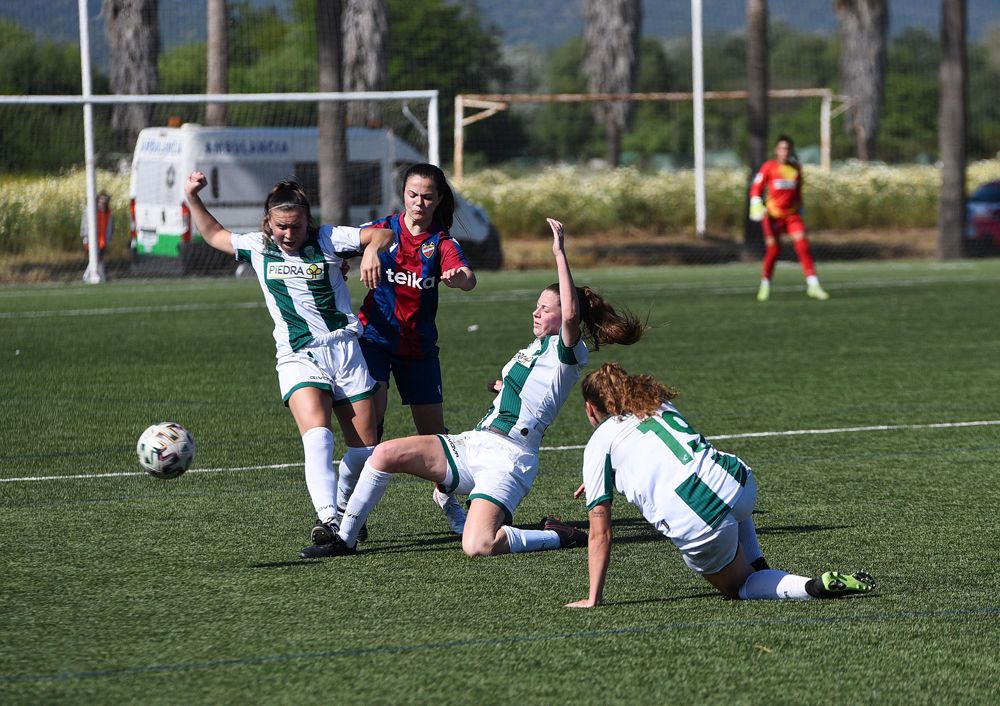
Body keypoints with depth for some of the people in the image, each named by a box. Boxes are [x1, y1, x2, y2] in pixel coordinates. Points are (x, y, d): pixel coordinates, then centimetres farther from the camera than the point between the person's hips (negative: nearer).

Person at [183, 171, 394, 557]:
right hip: (299, 357, -1)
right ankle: (327, 519, -38)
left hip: (345, 348, 1)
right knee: (317, 435, -27)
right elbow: (214, 235, 25)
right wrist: (192, 198, 16)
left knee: (366, 449, 1)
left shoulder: (328, 239, 2)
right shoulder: (258, 249, 8)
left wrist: (372, 249, -19)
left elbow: (383, 234, 1)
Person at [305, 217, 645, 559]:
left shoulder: (568, 352, -6)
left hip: (507, 459, -9)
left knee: (478, 546, -29)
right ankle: (344, 541, 4)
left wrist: (560, 254, -29)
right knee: (385, 454, -6)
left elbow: (571, 315, -29)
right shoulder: (534, 349, 22)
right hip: (472, 443, 9)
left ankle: (560, 535, -3)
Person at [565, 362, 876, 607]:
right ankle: (760, 571, 28)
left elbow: (601, 535, 8)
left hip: (696, 528, -6)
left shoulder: (598, 445, 10)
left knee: (737, 586, 20)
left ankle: (814, 587, -6)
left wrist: (593, 599, 13)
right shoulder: (661, 404, 25)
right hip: (739, 484, 6)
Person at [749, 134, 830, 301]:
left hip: (792, 215, 3)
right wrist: (756, 205, -17)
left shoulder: (796, 168, 7)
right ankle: (765, 285, 19)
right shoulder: (768, 167, -4)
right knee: (773, 251, -3)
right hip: (773, 215, -3)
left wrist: (800, 209, 22)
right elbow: (756, 188, -3)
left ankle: (813, 285, -13)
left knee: (803, 247, -11)